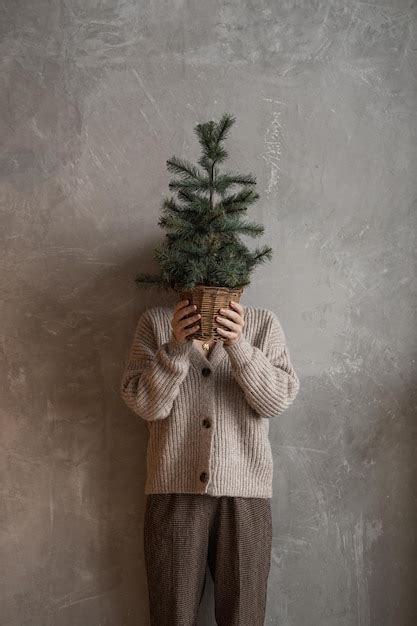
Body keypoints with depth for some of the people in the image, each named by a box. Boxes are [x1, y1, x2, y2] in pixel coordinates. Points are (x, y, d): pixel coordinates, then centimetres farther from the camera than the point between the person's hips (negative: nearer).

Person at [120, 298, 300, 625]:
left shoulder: (264, 322, 3)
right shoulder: (155, 321, 3)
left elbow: (279, 398, -7)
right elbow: (145, 404, -5)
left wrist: (238, 345, -21)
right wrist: (176, 346, -20)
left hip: (245, 493, 0)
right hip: (174, 490, 0)